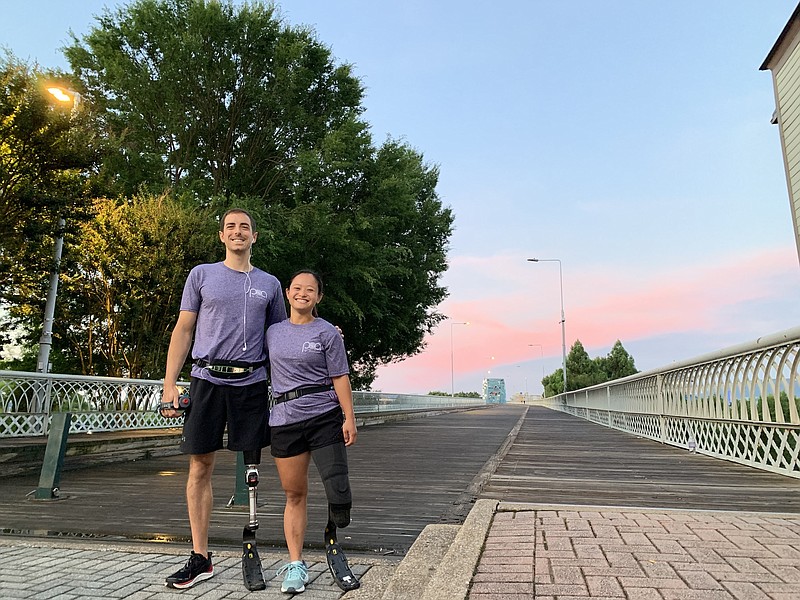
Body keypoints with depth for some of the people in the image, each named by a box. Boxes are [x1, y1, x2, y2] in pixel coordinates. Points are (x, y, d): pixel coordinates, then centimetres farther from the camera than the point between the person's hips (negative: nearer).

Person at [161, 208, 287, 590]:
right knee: (200, 467, 2)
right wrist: (169, 383, -1)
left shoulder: (270, 284, 13)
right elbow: (183, 330, 8)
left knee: (252, 466, 4)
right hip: (207, 379, 0)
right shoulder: (201, 275, 10)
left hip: (252, 382, 1)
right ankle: (200, 558, 14)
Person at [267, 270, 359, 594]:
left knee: (339, 492, -8)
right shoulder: (273, 332, 13)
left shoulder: (327, 332, 2)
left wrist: (349, 419, -7)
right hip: (284, 421, 3)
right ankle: (295, 565, 19)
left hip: (325, 418, -3)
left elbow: (340, 377, -1)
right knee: (294, 495, 7)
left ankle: (331, 541, 22)